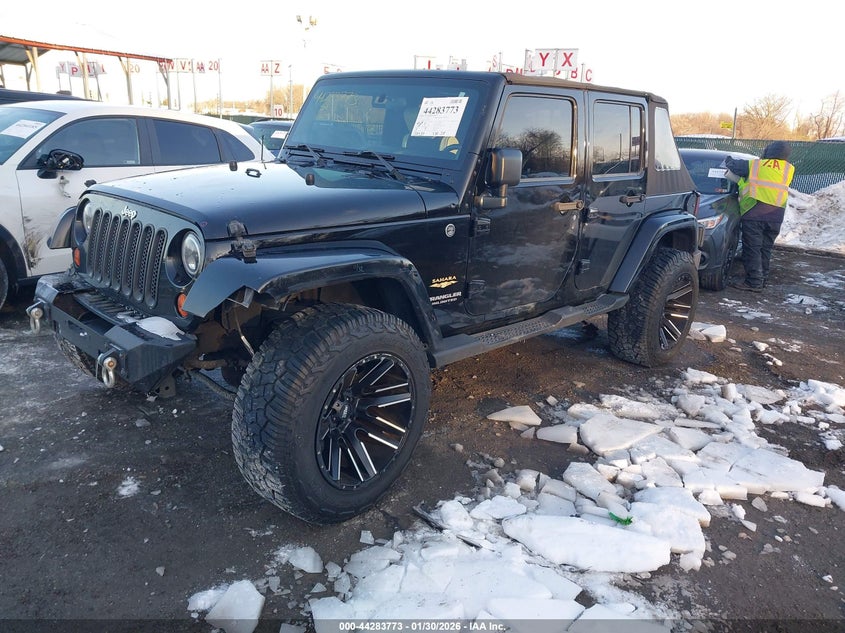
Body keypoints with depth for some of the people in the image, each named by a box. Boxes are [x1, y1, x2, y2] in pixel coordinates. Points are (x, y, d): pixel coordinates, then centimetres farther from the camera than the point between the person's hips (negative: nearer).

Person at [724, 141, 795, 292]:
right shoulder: (789, 169, 13)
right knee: (766, 248, 13)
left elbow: (732, 164, 11)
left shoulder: (754, 164, 5)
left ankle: (754, 281, -8)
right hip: (776, 216, 4)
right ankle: (763, 279, 19)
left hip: (754, 213, -4)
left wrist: (729, 159, 35)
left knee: (752, 248, -4)